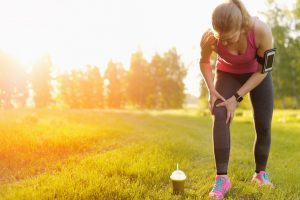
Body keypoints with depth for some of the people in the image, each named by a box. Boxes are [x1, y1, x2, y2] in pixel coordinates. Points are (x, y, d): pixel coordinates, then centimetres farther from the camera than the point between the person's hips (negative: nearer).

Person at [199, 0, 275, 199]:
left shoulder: (261, 30, -38)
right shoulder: (209, 38, -33)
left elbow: (262, 70, -23)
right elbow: (204, 62, -8)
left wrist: (236, 98, -26)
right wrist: (212, 90, -20)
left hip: (257, 75, 0)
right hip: (227, 74, 0)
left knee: (263, 126, -2)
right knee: (220, 117, -22)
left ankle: (260, 173, 20)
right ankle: (222, 177, -18)